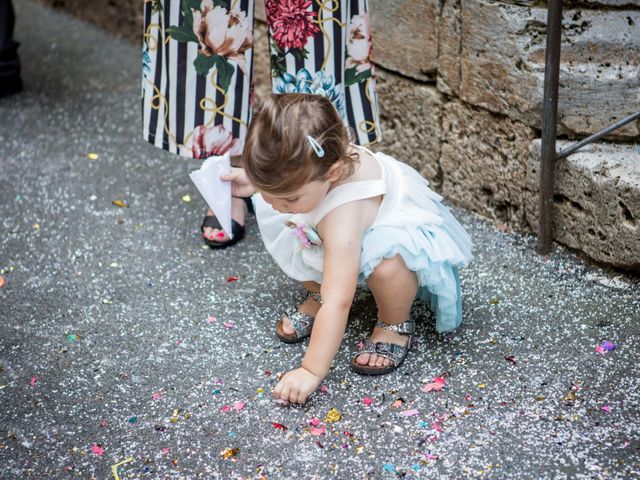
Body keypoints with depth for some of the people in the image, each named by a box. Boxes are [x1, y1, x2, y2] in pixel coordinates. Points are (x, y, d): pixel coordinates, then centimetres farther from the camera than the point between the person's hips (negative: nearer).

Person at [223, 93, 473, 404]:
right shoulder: (311, 159, -27)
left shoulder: (342, 218, -44)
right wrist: (256, 182, -8)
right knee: (278, 227, -12)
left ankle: (395, 323, -8)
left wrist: (311, 372, -39)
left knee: (385, 261, -41)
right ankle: (318, 295, 11)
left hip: (404, 227, -7)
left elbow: (339, 303, -42)